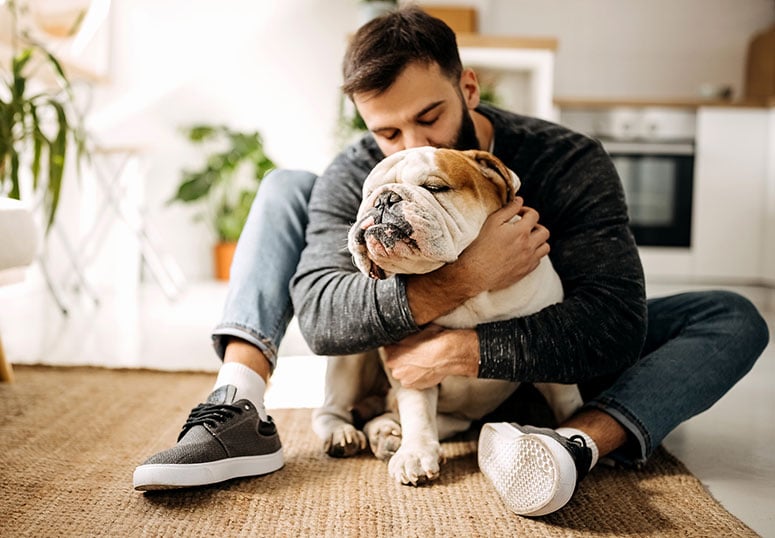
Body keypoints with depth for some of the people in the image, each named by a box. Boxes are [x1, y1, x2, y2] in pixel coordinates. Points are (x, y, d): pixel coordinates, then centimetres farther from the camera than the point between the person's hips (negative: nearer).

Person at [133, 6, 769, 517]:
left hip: (525, 359, 0)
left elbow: (616, 324, -33)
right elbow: (319, 314, -31)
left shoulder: (570, 164, -22)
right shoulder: (356, 176, -16)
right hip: (409, 352, 1)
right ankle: (239, 412, -29)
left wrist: (465, 348, -40)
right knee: (286, 189, -9)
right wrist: (462, 279, -42)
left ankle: (579, 440, -49)